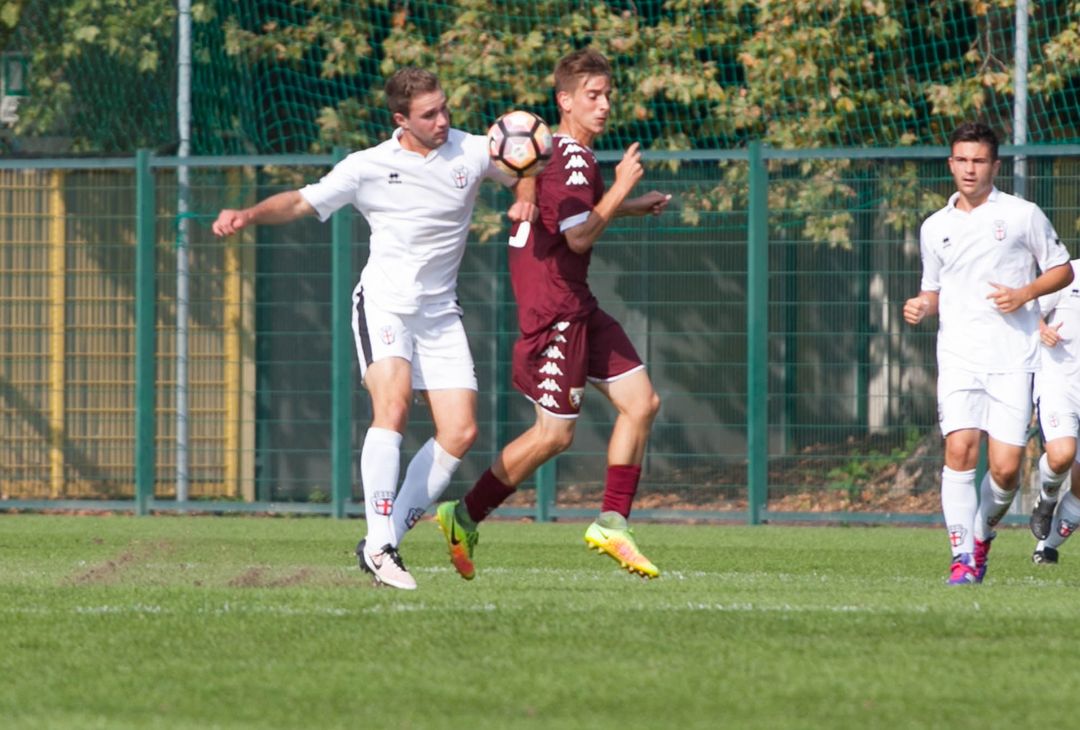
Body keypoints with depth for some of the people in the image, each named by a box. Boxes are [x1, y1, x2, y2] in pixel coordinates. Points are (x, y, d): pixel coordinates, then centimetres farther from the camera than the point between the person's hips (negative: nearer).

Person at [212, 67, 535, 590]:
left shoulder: (473, 152, 2)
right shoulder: (370, 166, -3)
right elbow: (303, 201, 1)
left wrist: (525, 198, -5)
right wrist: (248, 215, -16)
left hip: (440, 312, 4)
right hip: (384, 302, -4)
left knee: (460, 432, -8)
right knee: (393, 403, -27)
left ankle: (388, 538, 2)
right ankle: (379, 545, -28)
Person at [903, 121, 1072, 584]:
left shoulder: (1022, 215, 5)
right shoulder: (935, 228, 14)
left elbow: (1062, 269, 10)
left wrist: (1025, 293, -8)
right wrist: (921, 307, 2)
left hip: (1013, 359, -2)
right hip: (958, 356, 2)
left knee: (1006, 468, -7)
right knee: (960, 450, -17)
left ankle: (983, 533, 22)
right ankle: (962, 558, -11)